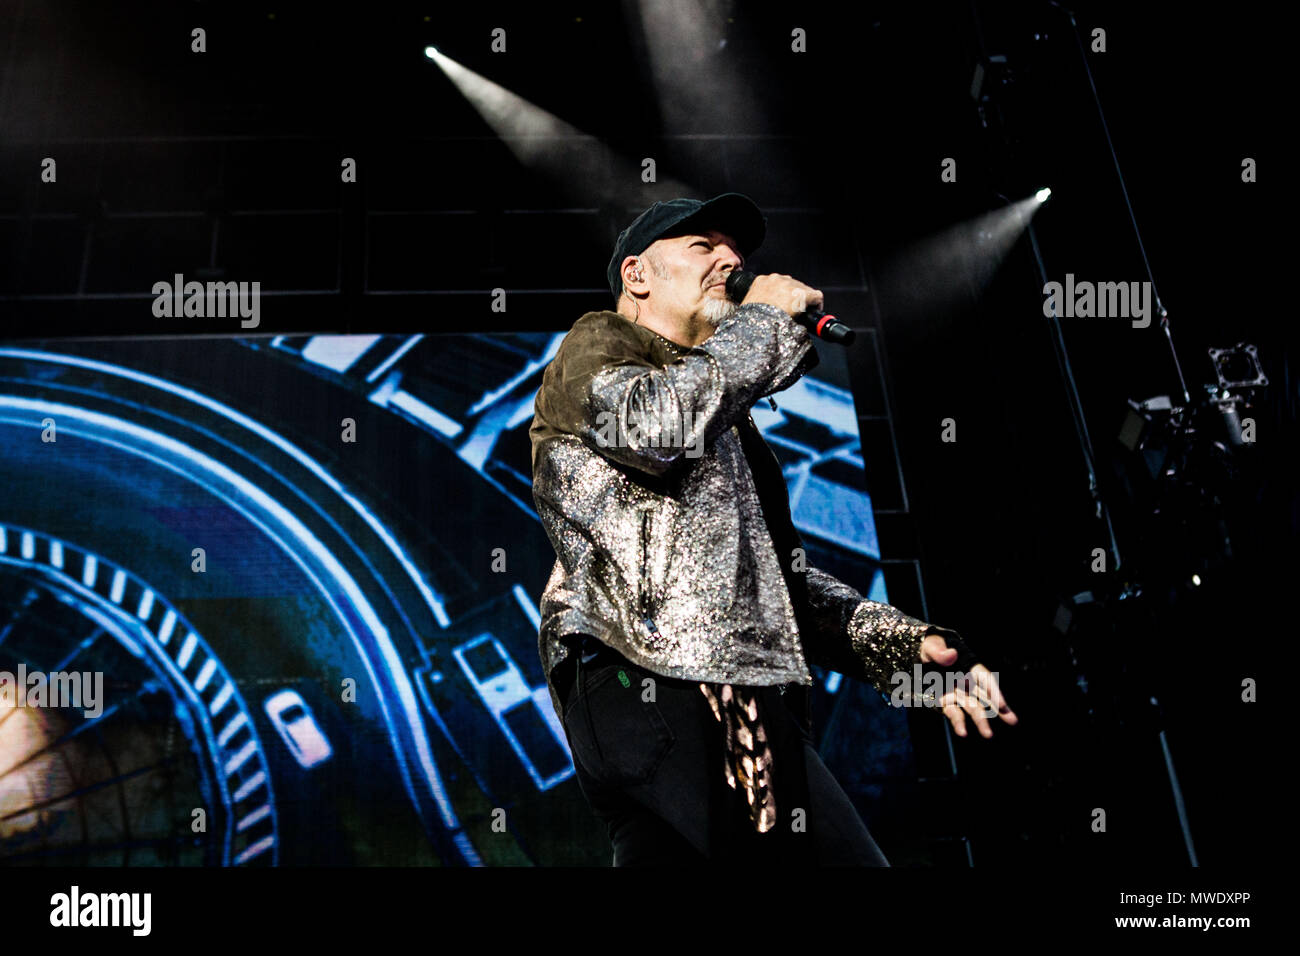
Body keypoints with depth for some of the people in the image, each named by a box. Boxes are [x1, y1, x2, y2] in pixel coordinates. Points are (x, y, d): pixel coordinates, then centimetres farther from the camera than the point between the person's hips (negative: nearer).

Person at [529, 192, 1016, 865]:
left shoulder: (719, 415, 34)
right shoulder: (596, 344, 10)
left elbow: (781, 570, 29)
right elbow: (657, 422, -16)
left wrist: (904, 645, 15)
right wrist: (763, 318, -1)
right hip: (662, 685, -9)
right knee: (837, 855, -18)